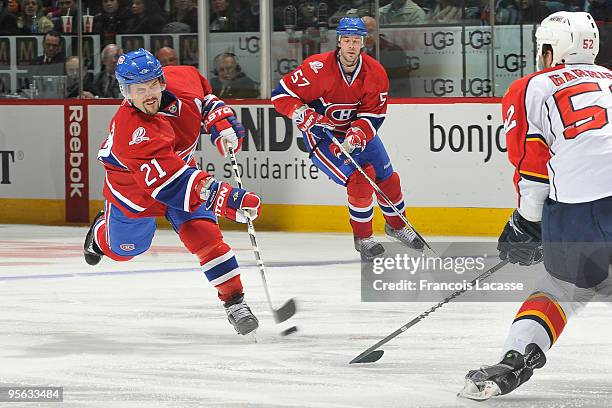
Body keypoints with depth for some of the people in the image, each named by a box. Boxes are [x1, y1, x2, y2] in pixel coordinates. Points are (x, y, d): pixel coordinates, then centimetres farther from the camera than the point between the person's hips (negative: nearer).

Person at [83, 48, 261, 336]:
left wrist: (221, 122, -10)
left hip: (180, 168, 4)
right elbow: (171, 184, -47)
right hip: (133, 186, -4)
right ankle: (101, 232, 55)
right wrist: (227, 198, -54)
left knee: (203, 234, -16)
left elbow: (203, 94, 5)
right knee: (123, 249, 20)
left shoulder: (183, 78, -24)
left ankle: (234, 301, -10)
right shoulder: (131, 131, -43)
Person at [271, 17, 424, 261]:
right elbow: (282, 94, -21)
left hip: (358, 129, 5)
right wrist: (305, 116, -34)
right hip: (321, 134, -5)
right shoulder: (318, 68, -28)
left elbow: (373, 115, -13)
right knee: (359, 179, -18)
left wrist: (355, 138, -29)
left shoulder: (375, 73, -15)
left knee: (387, 178, 10)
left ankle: (396, 226, 38)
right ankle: (362, 238, 2)